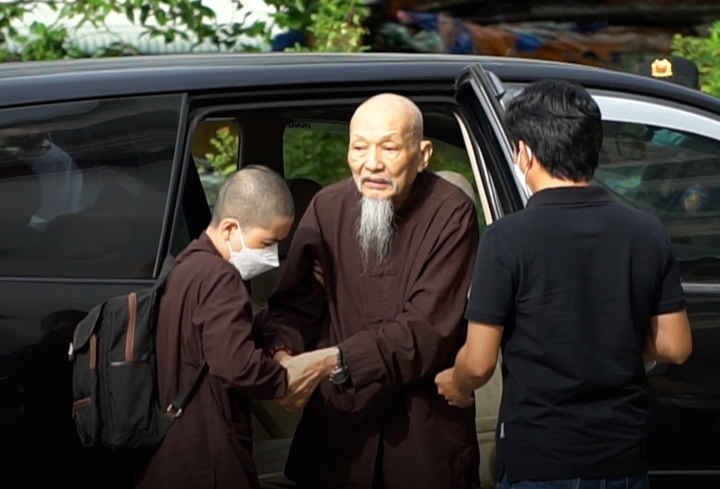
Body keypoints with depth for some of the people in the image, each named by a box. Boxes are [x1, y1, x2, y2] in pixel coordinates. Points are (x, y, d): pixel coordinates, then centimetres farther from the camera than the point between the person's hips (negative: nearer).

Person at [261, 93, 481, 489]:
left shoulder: (451, 213, -12)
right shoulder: (327, 207, 0)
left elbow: (428, 328, -19)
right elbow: (294, 303, 1)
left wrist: (333, 361, -28)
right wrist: (281, 353, -22)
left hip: (427, 432, -3)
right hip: (338, 423, 3)